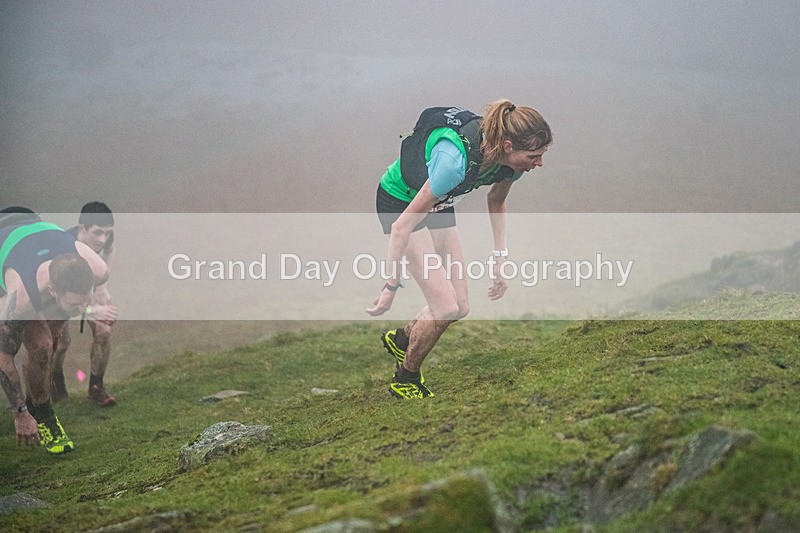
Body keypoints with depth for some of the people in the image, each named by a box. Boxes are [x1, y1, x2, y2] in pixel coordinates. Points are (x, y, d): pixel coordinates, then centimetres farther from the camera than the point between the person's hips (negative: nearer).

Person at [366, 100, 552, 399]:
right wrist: (392, 287, -28)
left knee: (460, 307, 4)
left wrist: (500, 258, 4)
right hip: (399, 202, -7)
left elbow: (496, 200, 7)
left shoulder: (510, 159, -19)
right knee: (446, 307, -13)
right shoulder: (456, 160, -41)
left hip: (438, 204, 7)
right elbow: (403, 226, -34)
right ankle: (405, 381, 10)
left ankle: (400, 339, 32)